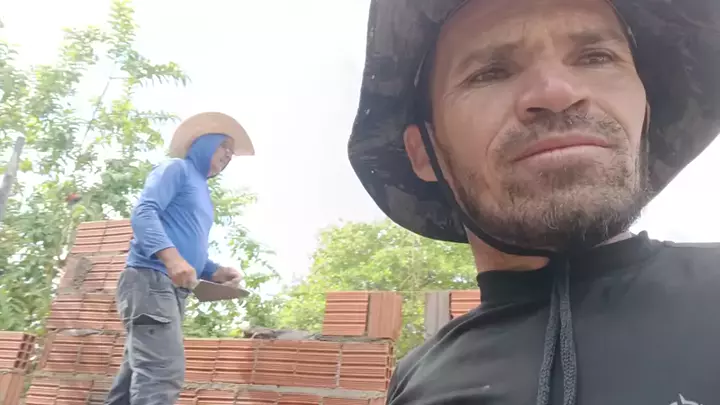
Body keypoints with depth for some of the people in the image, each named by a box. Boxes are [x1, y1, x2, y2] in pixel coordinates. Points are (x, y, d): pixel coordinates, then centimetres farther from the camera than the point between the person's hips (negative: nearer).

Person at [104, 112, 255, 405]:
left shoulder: (202, 192, 27)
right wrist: (172, 258, -28)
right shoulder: (177, 168, 3)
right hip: (151, 279, -10)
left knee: (140, 375, 10)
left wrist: (215, 272, 9)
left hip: (173, 289, 10)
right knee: (163, 373, -20)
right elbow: (143, 213, -13)